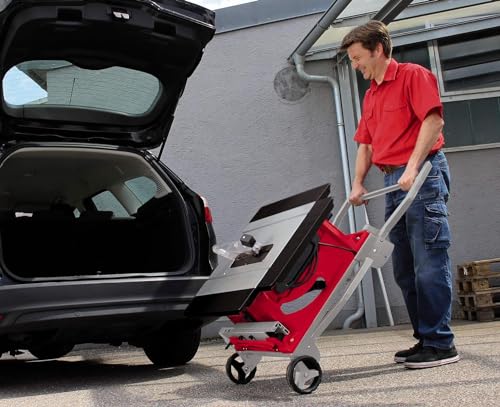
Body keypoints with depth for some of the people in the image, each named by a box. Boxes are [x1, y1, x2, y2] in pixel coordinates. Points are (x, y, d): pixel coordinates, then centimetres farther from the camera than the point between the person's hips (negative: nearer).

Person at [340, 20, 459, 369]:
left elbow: (434, 120, -13)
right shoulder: (371, 95, 22)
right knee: (405, 269, 7)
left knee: (429, 264, -8)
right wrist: (358, 183, 12)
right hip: (394, 182, 8)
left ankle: (440, 344, -3)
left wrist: (412, 168, -20)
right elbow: (366, 143, 23)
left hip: (423, 174, -8)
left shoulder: (413, 76, -1)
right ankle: (425, 339, 15)